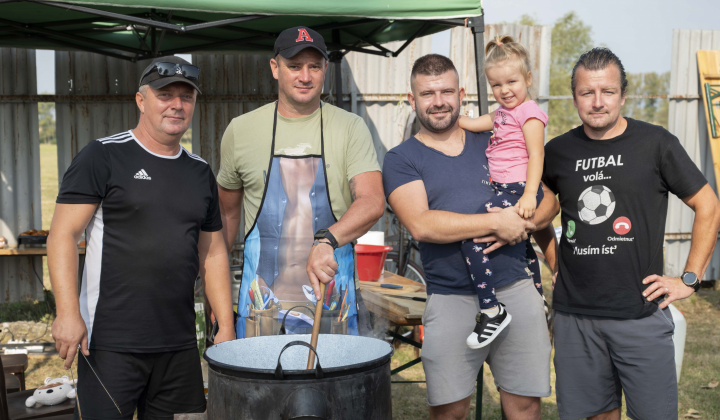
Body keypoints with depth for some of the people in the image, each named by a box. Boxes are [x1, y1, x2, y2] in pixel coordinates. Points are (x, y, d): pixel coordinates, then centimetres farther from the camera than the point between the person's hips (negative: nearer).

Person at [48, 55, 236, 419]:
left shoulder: (200, 172, 13)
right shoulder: (104, 157, -3)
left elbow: (212, 253, 17)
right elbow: (63, 235, -8)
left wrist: (226, 326, 11)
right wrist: (67, 313, -18)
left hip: (180, 345, 5)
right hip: (111, 344, -5)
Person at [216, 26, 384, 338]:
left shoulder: (350, 128, 0)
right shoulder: (241, 130, 5)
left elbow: (372, 202, -13)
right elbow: (227, 212, 14)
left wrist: (327, 241, -30)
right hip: (263, 300, 1)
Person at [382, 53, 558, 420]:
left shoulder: (492, 143, 14)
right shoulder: (401, 160, 4)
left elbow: (548, 200, 14)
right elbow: (421, 225, -12)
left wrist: (517, 226, -8)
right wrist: (496, 222, -14)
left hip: (516, 289, 3)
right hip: (451, 298, -2)